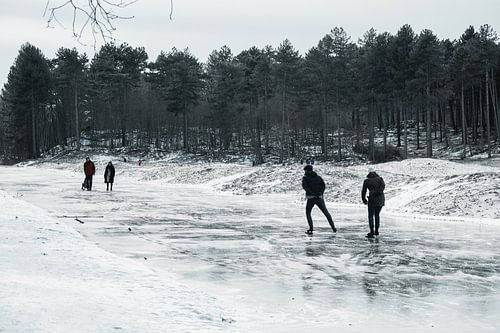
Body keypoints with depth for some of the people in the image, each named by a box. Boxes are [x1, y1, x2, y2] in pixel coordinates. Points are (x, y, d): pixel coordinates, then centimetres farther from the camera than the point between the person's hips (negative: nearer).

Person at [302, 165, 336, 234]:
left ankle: (311, 229, 0)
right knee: (326, 212, 12)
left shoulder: (305, 177, 4)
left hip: (311, 198, -3)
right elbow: (323, 185, 2)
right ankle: (333, 227, 8)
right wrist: (321, 193, -4)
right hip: (319, 198, 3)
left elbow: (304, 186, -14)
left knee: (308, 213, 13)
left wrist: (311, 193, -17)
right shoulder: (318, 177, 16)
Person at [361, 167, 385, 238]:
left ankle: (372, 233, -9)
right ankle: (376, 231, 27)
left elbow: (363, 191, 10)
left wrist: (364, 200, 23)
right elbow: (383, 186, -9)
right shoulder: (380, 178, 11)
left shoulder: (366, 181, 6)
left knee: (371, 216, 1)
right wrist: (379, 192, -13)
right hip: (381, 199, 3)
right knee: (377, 215, 19)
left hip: (372, 199, -3)